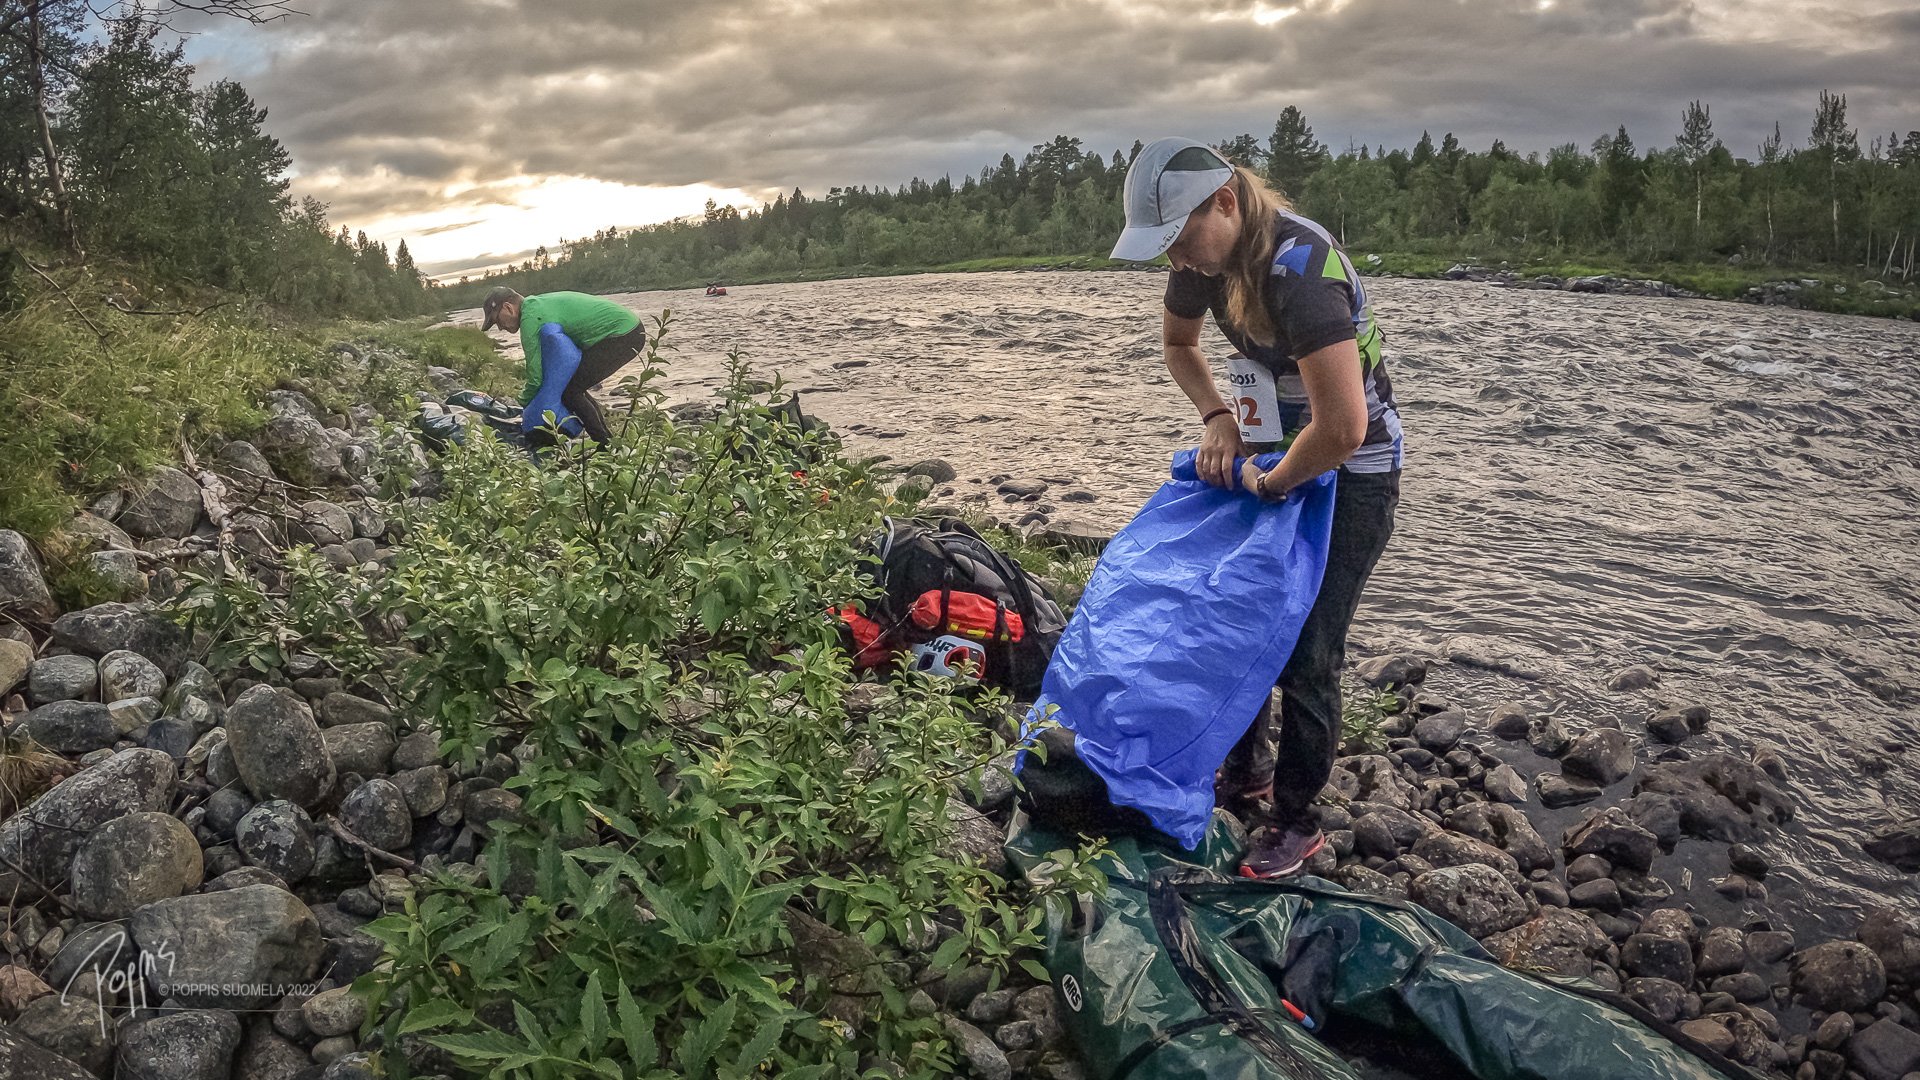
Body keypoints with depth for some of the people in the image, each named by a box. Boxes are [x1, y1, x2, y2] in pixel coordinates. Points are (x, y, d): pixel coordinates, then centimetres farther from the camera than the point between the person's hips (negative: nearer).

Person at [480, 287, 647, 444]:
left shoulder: (530, 318, -14)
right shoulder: (538, 303, 18)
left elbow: (536, 376, -13)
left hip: (622, 336, -10)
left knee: (567, 390, -9)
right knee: (573, 386, 16)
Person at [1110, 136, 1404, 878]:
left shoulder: (1300, 270, -33)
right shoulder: (1205, 256, -8)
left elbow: (1344, 429, -39)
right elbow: (1177, 344, 13)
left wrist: (1269, 486, -21)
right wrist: (1217, 417, -3)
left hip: (1350, 475, -8)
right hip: (1273, 459, 8)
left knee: (1307, 655, -4)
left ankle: (1295, 822, 14)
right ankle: (1247, 776, 34)